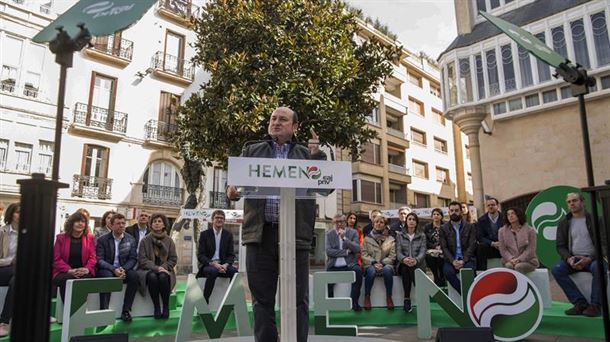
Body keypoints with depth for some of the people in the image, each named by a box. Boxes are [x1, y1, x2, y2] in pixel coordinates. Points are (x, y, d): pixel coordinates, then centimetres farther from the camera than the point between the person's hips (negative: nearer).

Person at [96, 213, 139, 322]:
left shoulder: (130, 239, 5)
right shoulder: (102, 240, -1)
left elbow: (133, 259, 2)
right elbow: (99, 260, -9)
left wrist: (123, 269, -18)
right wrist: (114, 269, -24)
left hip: (124, 269, 2)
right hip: (106, 270, -2)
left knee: (134, 275, -28)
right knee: (107, 276, -35)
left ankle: (126, 310, -20)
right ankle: (103, 311, -30)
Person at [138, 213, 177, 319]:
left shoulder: (169, 240, 8)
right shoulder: (145, 240, 3)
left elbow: (173, 259, 6)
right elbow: (142, 259, -4)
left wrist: (163, 267, -13)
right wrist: (156, 268, -18)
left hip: (164, 269, 1)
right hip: (148, 270, -1)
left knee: (163, 277, -33)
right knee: (152, 277, -34)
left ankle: (166, 307, -19)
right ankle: (156, 307, -22)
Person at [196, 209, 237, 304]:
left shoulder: (228, 235, 10)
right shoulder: (204, 234, 4)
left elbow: (231, 255, 7)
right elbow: (200, 255, -3)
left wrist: (226, 264, -16)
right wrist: (213, 264, -19)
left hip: (223, 265, 2)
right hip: (208, 265, -2)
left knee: (234, 271, -28)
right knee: (213, 271, -36)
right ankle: (204, 300, -27)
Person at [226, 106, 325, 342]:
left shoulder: (307, 154, 13)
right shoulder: (252, 151, 17)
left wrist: (317, 155, -8)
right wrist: (232, 191, -10)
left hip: (295, 234, -1)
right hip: (260, 234, 1)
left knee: (298, 300, 4)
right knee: (262, 299, 8)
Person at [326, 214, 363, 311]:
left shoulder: (353, 233, 7)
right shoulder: (329, 234, 8)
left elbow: (357, 249, -7)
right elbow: (328, 251, -5)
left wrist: (344, 238, -15)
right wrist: (346, 252, -9)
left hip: (349, 265, -1)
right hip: (333, 266, 1)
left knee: (358, 270, -32)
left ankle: (354, 302, -18)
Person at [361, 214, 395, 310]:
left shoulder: (391, 239, 9)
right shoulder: (367, 238, 9)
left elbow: (392, 256, 3)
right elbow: (364, 254, 2)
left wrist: (382, 263, -14)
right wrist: (374, 263, -15)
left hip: (385, 265, 0)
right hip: (371, 265, 0)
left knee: (387, 270, -35)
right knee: (371, 271, -35)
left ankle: (389, 297, -18)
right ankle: (367, 297, -16)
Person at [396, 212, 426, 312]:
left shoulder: (422, 236, 11)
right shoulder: (399, 235, 11)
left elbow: (423, 252, -3)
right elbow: (398, 251, -1)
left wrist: (416, 260, -27)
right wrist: (404, 259, -26)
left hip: (418, 264, 0)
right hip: (403, 264, 0)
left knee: (412, 268, -36)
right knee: (406, 267, -36)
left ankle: (407, 299, -32)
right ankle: (407, 299, -33)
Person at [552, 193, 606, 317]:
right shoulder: (564, 223, 10)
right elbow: (560, 246, 6)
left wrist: (589, 259, -20)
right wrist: (569, 258, -15)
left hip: (593, 259, -2)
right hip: (573, 259, 3)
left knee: (598, 268, -37)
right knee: (557, 269, -26)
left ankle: (595, 305, -22)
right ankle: (580, 303, -21)